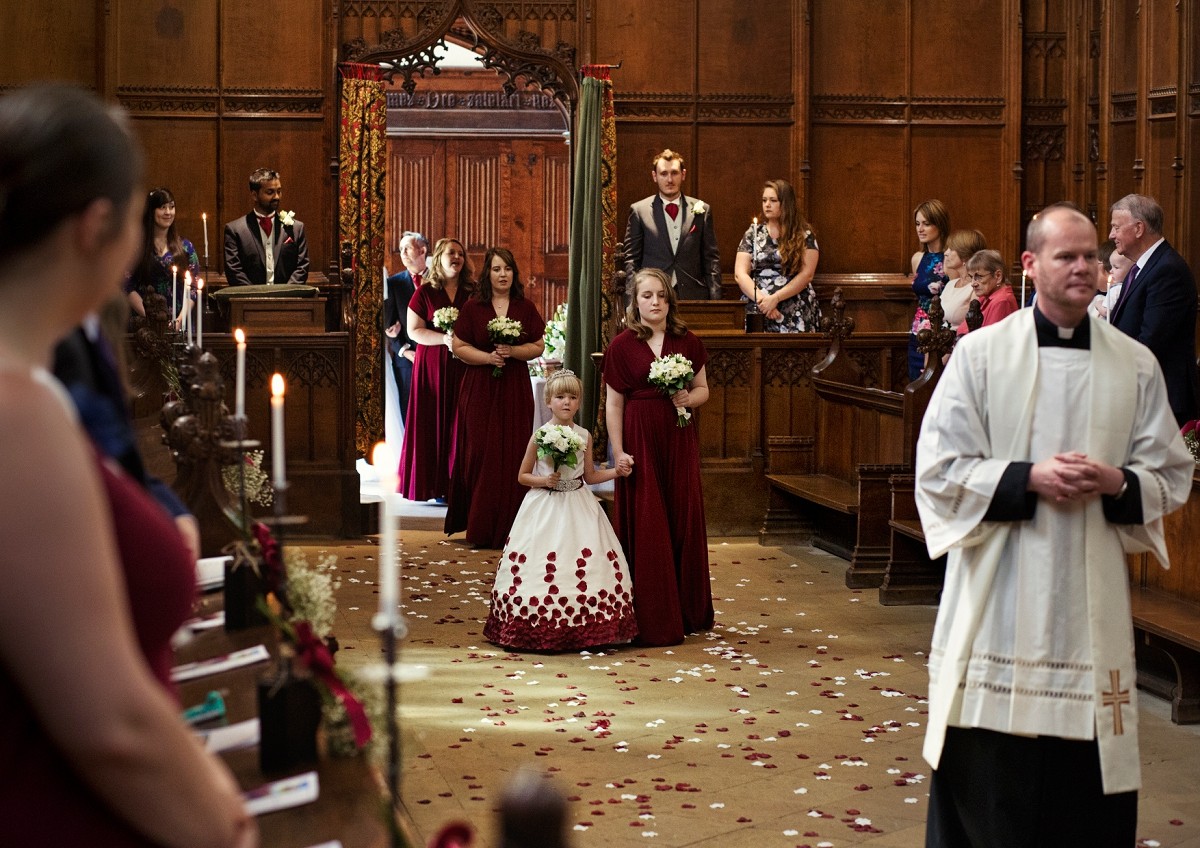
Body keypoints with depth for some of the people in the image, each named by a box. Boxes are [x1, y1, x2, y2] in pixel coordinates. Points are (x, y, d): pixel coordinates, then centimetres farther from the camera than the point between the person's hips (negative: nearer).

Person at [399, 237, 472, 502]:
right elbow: (414, 330, -1)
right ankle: (431, 486, 4)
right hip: (431, 366, -2)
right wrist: (445, 339, -15)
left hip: (463, 368, 2)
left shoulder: (472, 293, 8)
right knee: (432, 424, -2)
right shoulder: (425, 292, 2)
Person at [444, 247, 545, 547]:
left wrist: (513, 351, -12)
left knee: (512, 454, -2)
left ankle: (507, 527, 5)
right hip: (479, 388, -1)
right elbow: (459, 347, 0)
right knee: (480, 453, -5)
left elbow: (538, 347, 6)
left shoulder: (526, 308, 6)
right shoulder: (473, 308, 2)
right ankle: (480, 527, 1)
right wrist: (487, 357, -14)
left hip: (515, 389, 1)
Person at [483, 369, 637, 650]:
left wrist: (616, 471, 1)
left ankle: (585, 629, 1)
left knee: (591, 562, -5)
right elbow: (523, 476, 4)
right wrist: (544, 481, -13)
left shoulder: (584, 436, 5)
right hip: (545, 507, -3)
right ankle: (542, 630, 0)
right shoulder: (540, 435, -3)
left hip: (578, 508, 3)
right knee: (542, 562, -8)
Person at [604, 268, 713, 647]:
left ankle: (688, 612, 21)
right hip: (640, 440, -3)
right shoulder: (622, 346, -2)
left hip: (679, 440, 3)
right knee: (645, 527, -1)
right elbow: (614, 404, -3)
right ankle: (650, 619, 7)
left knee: (684, 520, 7)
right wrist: (618, 451, -10)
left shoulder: (687, 342, 7)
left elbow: (703, 389, 14)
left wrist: (689, 398, -9)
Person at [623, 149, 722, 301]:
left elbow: (711, 259, 10)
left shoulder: (701, 210, 9)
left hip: (694, 296, 1)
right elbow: (631, 260, 5)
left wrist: (714, 299, 1)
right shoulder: (639, 211, 5)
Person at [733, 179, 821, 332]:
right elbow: (740, 274, 2)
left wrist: (775, 298, -15)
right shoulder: (753, 233, 9)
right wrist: (762, 300, -13)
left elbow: (806, 274, -6)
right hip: (757, 313, 2)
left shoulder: (804, 235, 2)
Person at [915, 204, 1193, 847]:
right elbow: (939, 468, -3)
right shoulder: (980, 354, 0)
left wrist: (1116, 483, -12)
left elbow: (1172, 476, 8)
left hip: (1091, 600, 2)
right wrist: (1028, 479, -15)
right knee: (987, 779, 4)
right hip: (998, 599, -2)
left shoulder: (1135, 365, 5)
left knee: (1087, 794, 5)